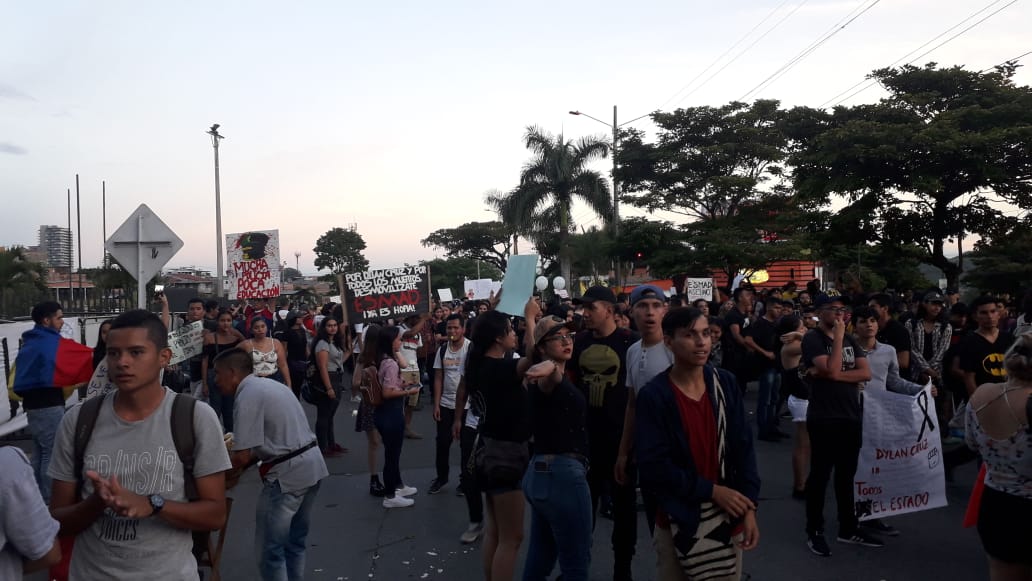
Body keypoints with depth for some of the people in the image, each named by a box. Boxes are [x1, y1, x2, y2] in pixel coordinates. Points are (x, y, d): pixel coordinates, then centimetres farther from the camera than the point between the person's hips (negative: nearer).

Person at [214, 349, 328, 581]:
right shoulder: (269, 384, 15)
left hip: (287, 475, -9)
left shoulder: (247, 396, -14)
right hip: (312, 465, 10)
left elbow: (242, 456, -16)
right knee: (295, 542, 22)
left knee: (269, 550, 4)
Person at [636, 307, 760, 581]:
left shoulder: (725, 383, -2)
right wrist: (711, 491, -17)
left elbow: (743, 447, 0)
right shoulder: (653, 396, -13)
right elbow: (653, 467, -16)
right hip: (678, 520, -3)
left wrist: (749, 506, -6)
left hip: (727, 517, 3)